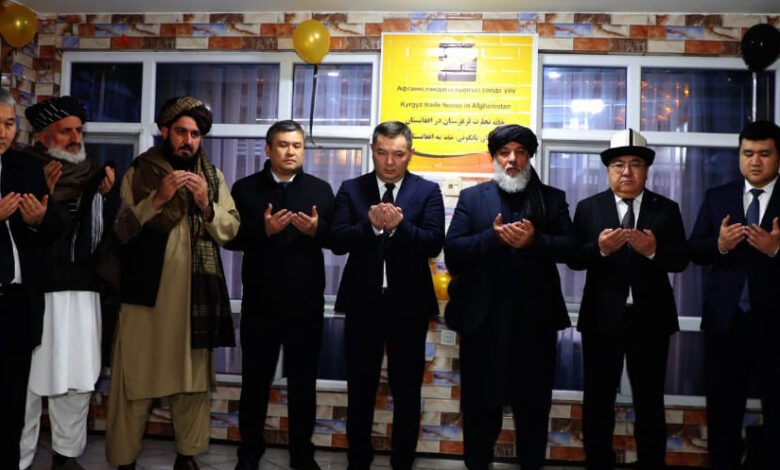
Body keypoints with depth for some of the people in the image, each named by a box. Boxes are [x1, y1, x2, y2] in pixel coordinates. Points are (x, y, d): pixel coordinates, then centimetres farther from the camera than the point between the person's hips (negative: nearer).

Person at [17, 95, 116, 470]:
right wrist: (43, 196, -18)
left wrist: (106, 196, -3)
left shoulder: (93, 175, 12)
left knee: (77, 379, 8)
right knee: (29, 378, -2)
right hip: (36, 290, -4)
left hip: (82, 289, 5)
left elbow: (109, 232, 10)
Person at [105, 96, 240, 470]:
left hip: (196, 294, 2)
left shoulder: (213, 176, 12)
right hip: (146, 291, -2)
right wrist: (158, 197, -16)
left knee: (194, 377, 6)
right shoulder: (139, 172, 5)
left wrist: (206, 204, -12)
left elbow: (230, 231, 4)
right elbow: (122, 229, -5)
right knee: (136, 376, -1)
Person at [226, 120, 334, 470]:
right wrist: (262, 229, -20)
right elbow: (230, 238, -4)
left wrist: (318, 229, -20)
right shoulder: (245, 188, 4)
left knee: (303, 380, 11)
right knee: (255, 378, 10)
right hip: (260, 301, 0)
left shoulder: (321, 189, 6)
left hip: (306, 302, 1)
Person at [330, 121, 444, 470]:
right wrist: (371, 224, -23)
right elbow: (337, 242, -7)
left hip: (409, 304, -1)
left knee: (407, 391, 10)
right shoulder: (351, 189, 4)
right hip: (362, 302, 1)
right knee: (360, 388, 12)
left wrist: (399, 225, -25)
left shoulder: (427, 191, 1)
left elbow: (434, 244, -10)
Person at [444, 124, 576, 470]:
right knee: (480, 404, 11)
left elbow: (570, 246, -3)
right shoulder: (472, 197, 7)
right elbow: (452, 250, -3)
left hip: (535, 319, 1)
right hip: (483, 318, 0)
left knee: (533, 404, 11)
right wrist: (493, 236, -17)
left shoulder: (552, 198, 8)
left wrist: (534, 240, -19)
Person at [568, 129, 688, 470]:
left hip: (650, 319, 0)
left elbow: (680, 260, -5)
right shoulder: (588, 208, 2)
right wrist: (599, 248, -25)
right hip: (602, 318, 0)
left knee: (650, 402, 12)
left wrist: (654, 250, -24)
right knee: (597, 401, 11)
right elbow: (574, 259, -6)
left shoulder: (667, 209, 3)